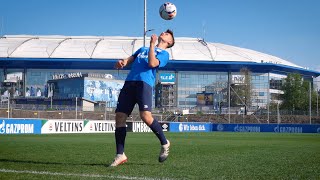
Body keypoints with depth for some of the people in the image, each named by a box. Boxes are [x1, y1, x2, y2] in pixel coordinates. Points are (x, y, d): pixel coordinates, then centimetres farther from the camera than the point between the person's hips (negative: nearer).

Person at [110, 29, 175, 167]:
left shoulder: (164, 53, 14)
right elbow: (129, 60, 24)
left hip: (145, 82, -6)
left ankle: (164, 143, 1)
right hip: (129, 82, 6)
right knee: (119, 117, -5)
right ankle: (120, 155, 0)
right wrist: (122, 62, 1)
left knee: (145, 116, -23)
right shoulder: (142, 49, 34)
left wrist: (152, 44, -3)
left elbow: (152, 63, -5)